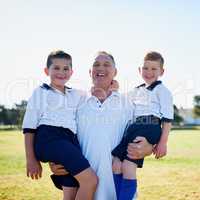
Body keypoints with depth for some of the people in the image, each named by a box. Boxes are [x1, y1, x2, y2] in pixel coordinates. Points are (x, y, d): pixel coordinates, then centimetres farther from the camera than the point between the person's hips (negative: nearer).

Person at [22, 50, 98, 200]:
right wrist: (31, 159, -2)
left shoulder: (78, 95, 23)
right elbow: (29, 127, 6)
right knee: (90, 180, -21)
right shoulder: (40, 92, 11)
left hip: (70, 141, 5)